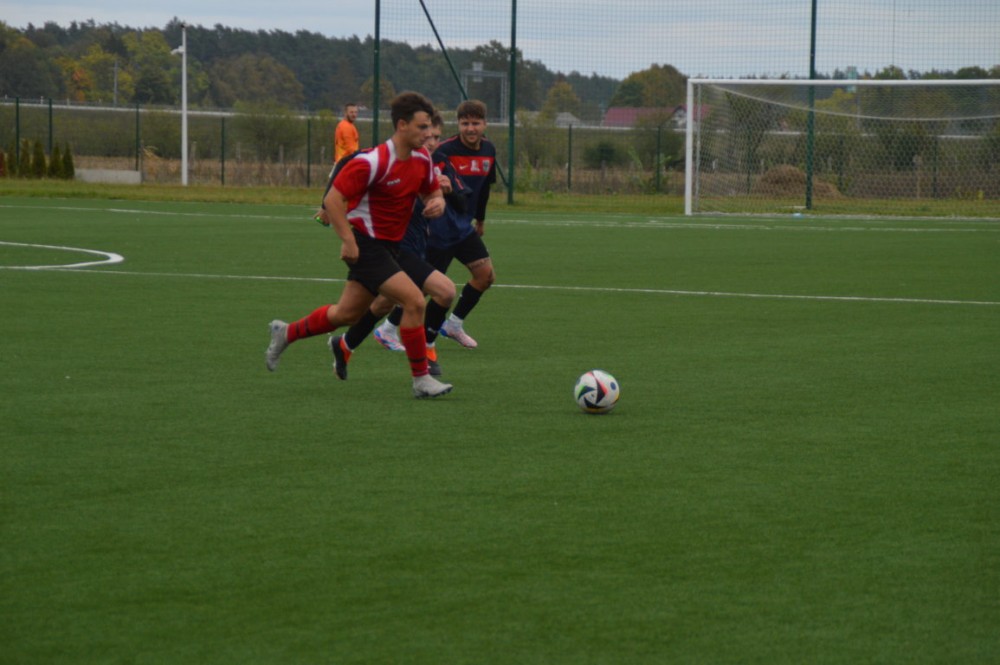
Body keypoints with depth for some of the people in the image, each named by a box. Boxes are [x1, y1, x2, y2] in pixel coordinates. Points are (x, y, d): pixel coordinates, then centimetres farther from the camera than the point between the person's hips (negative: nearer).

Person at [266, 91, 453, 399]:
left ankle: (286, 333, 38)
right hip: (366, 243, -9)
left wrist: (437, 202, -7)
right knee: (414, 301, -18)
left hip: (389, 246, 9)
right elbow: (333, 199, -21)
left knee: (346, 314, 17)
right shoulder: (373, 162, -23)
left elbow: (433, 190, 17)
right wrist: (348, 240, -23)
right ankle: (421, 379, -8)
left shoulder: (422, 159, 1)